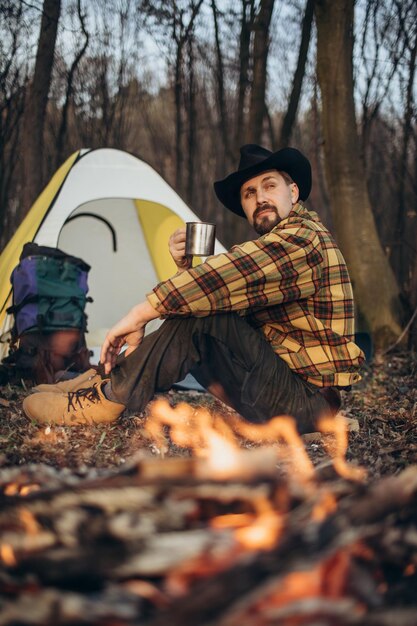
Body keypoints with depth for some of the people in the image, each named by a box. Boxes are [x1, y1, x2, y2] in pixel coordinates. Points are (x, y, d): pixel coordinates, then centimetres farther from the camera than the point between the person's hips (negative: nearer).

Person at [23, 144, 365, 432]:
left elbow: (224, 277, -27)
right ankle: (113, 375, 8)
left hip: (305, 402, -10)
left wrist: (138, 315, -24)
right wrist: (187, 264, -7)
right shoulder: (273, 245, 18)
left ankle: (109, 398, -12)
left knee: (202, 317, -21)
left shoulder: (303, 238, -15)